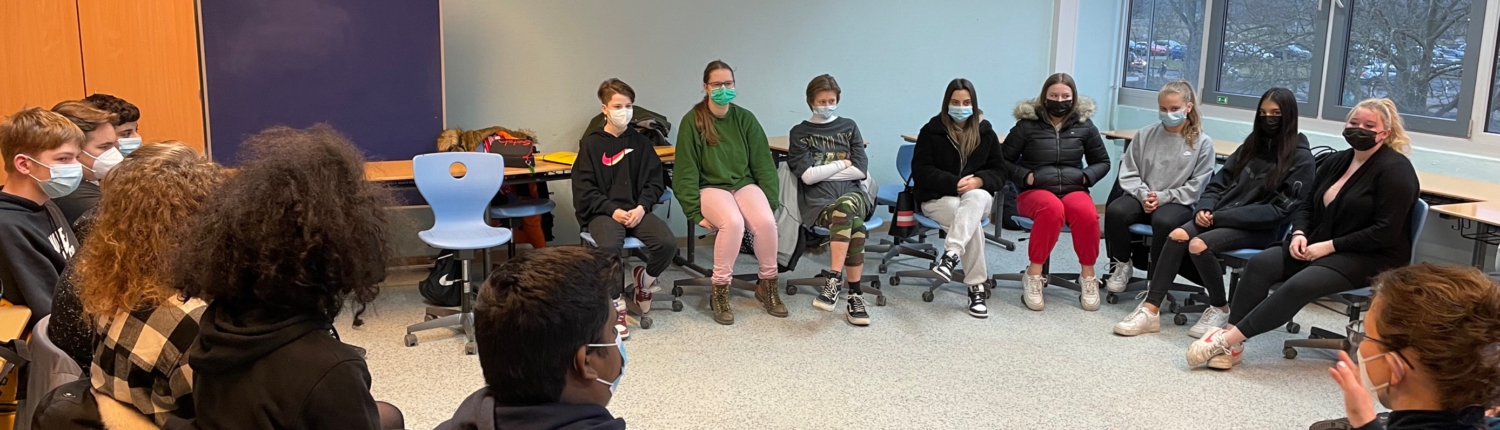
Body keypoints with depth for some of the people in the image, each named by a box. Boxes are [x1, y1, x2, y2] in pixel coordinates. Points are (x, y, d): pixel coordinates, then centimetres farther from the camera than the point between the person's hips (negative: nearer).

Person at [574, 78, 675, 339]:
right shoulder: (591, 144, 3)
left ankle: (646, 278, 10)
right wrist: (613, 210, -13)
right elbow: (583, 189, -2)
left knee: (668, 243, -25)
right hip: (603, 211, -3)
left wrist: (641, 207, -9)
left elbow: (655, 181, 9)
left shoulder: (641, 143, 12)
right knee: (609, 246, -36)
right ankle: (615, 306, -14)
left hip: (637, 210, 3)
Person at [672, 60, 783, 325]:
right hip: (711, 187, -3)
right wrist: (696, 213, -11)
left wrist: (770, 202, -1)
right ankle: (720, 292, -18)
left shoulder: (745, 118, 4)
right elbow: (686, 171, -5)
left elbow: (763, 163, 7)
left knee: (766, 221, -27)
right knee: (733, 222, -35)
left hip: (745, 184, 3)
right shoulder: (692, 121, -5)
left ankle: (767, 285, -4)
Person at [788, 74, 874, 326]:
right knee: (855, 225, -36)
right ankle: (854, 296, -33)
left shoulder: (849, 127, 19)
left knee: (845, 207, -38)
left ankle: (834, 280, -37)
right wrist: (842, 164, 3)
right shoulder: (800, 133, 13)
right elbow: (807, 175, -2)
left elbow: (860, 170, 6)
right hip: (819, 201, -2)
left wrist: (822, 171, 2)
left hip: (854, 194, 2)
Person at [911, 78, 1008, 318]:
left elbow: (999, 172, 8)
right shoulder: (932, 130, -1)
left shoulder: (985, 132, 9)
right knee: (973, 222, -34)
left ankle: (950, 256, -54)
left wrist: (978, 181, -15)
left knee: (976, 198, -37)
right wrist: (954, 183, -19)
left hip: (977, 195, 2)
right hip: (937, 197, -2)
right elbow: (921, 171, -6)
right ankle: (976, 288, -35)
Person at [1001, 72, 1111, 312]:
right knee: (1052, 209, -39)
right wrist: (1026, 176, -12)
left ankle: (1088, 277, -15)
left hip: (1074, 189, 2)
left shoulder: (1084, 125, 10)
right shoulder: (1027, 125, 2)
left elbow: (1103, 162, 19)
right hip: (1035, 192, -2)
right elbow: (1003, 161, 4)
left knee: (1087, 213, -34)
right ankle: (1034, 276, -26)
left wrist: (1086, 176, -2)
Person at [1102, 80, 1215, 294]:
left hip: (1178, 203, -3)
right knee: (1115, 211, -28)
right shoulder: (1145, 134, 7)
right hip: (1142, 198, 3)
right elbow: (1129, 172, 6)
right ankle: (1121, 265, -5)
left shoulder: (1202, 142, -2)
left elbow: (1196, 187, -5)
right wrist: (1142, 195, -12)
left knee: (1164, 221, -37)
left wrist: (1163, 197, -15)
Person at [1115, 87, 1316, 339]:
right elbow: (1220, 182, 15)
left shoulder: (1300, 158, -5)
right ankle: (1150, 310, -24)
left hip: (1260, 228, -6)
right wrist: (1205, 208, -8)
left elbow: (1278, 209, -13)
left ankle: (1220, 309, -7)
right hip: (1223, 217, 6)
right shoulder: (1252, 144, 15)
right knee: (1177, 236, -23)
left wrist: (1220, 216, -17)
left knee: (1199, 245, -30)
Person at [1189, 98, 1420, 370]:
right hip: (1319, 248, 7)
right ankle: (1232, 345, -29)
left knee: (1299, 285, -32)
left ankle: (1228, 340, -33)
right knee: (1261, 263, -20)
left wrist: (1329, 246, -19)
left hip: (1372, 258, -7)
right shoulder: (1336, 161, 12)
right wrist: (1299, 234, -5)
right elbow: (1308, 207, 17)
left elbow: (1385, 232, -17)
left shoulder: (1395, 170, -10)